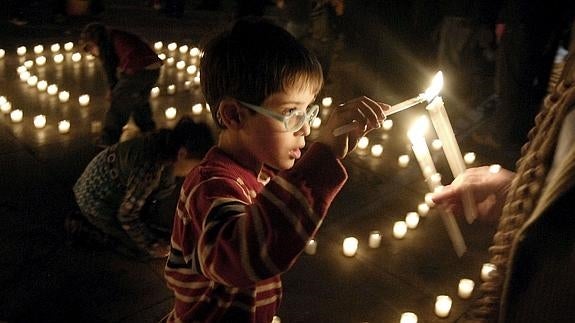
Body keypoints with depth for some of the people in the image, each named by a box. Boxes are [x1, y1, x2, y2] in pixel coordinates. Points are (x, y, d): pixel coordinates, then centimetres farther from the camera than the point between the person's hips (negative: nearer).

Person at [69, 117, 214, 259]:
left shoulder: (168, 142, -15)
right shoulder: (150, 167, -38)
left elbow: (167, 186, 3)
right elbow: (126, 214, -24)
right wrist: (152, 245, -14)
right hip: (97, 198, -8)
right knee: (144, 249, -4)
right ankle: (82, 226, 5)